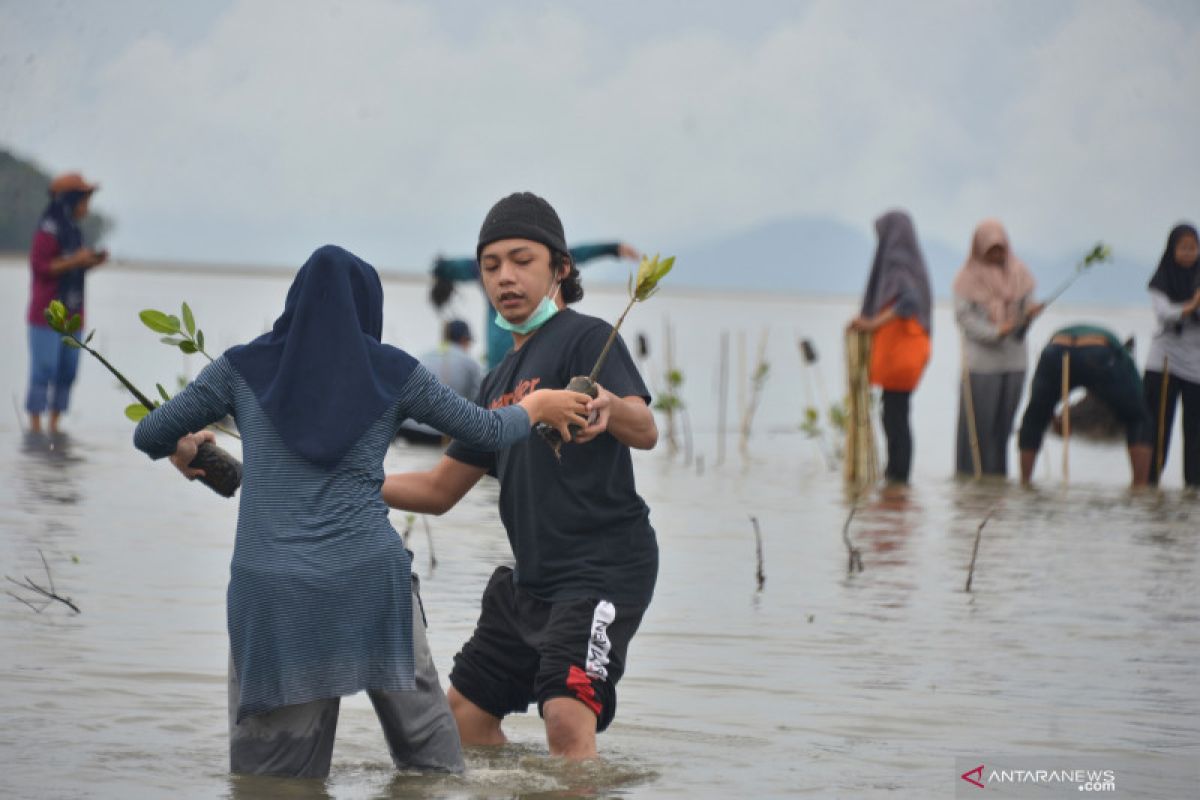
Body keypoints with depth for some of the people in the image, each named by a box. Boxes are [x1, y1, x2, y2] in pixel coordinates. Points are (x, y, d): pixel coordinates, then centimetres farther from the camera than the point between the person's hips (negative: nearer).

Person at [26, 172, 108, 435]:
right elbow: (39, 266, -17)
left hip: (71, 315, 8)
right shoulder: (48, 231, -13)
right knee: (44, 371, -8)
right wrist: (75, 260, -20)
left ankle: (54, 425, 12)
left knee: (68, 372, 6)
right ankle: (35, 427, -4)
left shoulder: (73, 230, 14)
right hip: (47, 314, -8)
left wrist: (92, 262, 5)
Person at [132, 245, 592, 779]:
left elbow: (149, 435, 18)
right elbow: (487, 431, 19)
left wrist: (183, 451, 40)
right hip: (370, 581, 0)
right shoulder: (393, 373, 9)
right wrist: (537, 406, 39)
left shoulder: (243, 368, 10)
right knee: (431, 760, 8)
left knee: (270, 779, 1)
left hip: (272, 593, 0)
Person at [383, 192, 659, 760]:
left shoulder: (587, 338, -6)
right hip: (530, 578, 9)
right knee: (465, 715, 15)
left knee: (568, 717, -27)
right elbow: (440, 490, 23)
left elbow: (645, 432, -23)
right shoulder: (501, 382, 18)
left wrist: (609, 408, -47)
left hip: (604, 566, -9)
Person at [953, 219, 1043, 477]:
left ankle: (997, 474, 13)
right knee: (978, 423, -3)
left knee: (1004, 423, 7)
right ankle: (971, 475, 4)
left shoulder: (1019, 272, 8)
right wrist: (994, 332, -20)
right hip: (981, 361, -4)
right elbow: (963, 315, -9)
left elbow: (1026, 305, 8)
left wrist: (1029, 314, -16)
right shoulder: (968, 277, -3)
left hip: (1014, 359, 4)